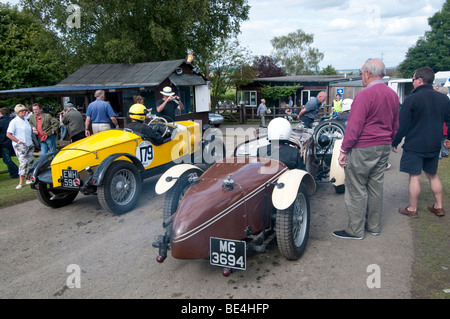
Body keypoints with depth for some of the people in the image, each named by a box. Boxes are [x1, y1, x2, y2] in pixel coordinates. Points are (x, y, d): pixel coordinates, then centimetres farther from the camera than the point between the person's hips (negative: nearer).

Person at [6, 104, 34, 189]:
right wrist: (19, 141, -16)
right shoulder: (14, 122, -8)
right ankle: (21, 182, -4)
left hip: (29, 145, 7)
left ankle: (28, 179, 19)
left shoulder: (26, 120, 13)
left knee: (30, 162, 8)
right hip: (20, 147, -7)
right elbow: (8, 134, -12)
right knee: (23, 163, -11)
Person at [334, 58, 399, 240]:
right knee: (376, 186, 15)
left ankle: (355, 230, 8)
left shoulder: (365, 95, -16)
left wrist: (344, 150, -13)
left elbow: (354, 126, -19)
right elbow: (395, 125, 18)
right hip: (384, 148, 8)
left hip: (363, 149, -8)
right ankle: (374, 226, 25)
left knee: (356, 189, 0)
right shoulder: (393, 95, 10)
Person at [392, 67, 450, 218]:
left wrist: (395, 143, -1)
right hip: (434, 146, 6)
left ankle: (412, 209, 10)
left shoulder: (411, 99, -13)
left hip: (414, 146, -6)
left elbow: (402, 125, -12)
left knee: (414, 177, 1)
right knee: (433, 175, 19)